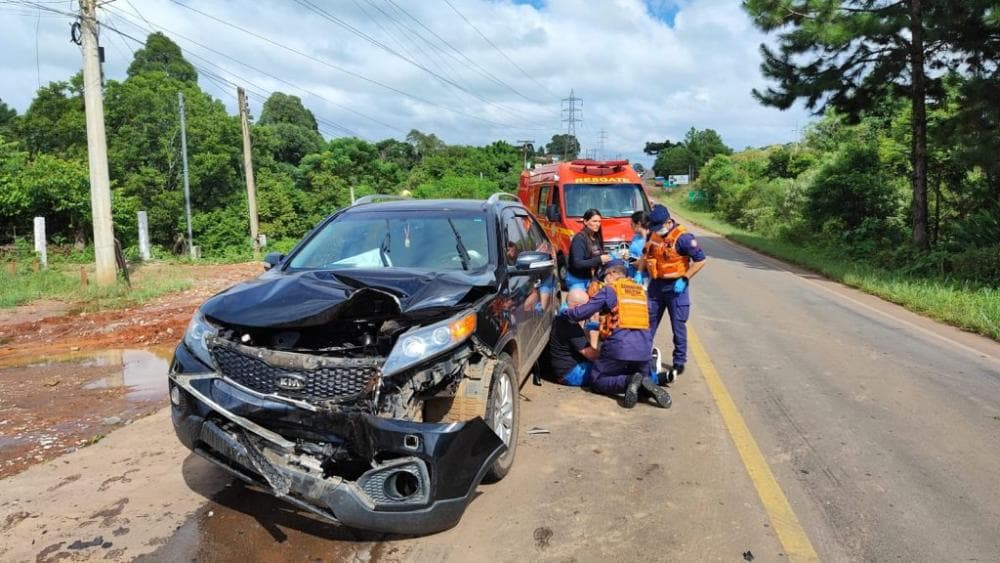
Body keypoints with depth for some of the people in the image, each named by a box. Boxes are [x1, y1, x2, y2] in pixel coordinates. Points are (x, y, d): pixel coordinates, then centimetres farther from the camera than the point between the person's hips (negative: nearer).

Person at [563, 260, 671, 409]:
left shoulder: (609, 290, 1)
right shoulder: (641, 291, 18)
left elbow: (581, 312, -4)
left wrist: (565, 312, 18)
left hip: (618, 350, -5)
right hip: (643, 351, 5)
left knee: (596, 381, 12)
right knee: (642, 377, 28)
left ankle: (628, 381, -16)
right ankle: (645, 384, -10)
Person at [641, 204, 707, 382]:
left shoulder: (683, 237, -18)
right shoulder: (653, 234, 2)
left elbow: (700, 260, -16)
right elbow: (646, 254, 18)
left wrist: (684, 279, -18)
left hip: (675, 287, -6)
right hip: (655, 285, 6)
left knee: (678, 326, 4)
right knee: (648, 323, 13)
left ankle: (679, 363, 16)